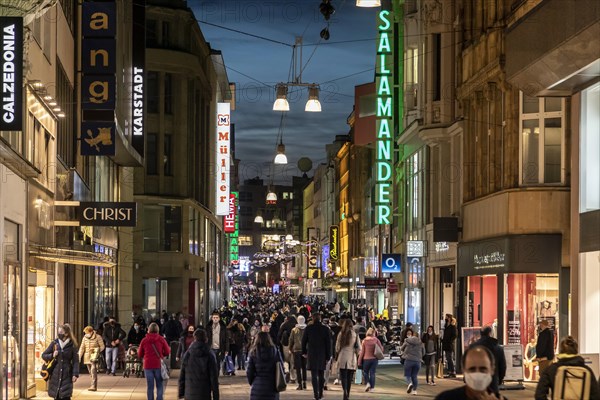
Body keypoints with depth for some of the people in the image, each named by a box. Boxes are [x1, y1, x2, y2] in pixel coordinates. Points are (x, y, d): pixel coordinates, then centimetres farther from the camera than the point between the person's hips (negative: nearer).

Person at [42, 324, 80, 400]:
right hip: (55, 375, 2)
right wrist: (52, 356, -10)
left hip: (66, 376, -2)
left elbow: (75, 361, -2)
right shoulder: (54, 343, 3)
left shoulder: (71, 345, -1)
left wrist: (75, 374, -12)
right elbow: (43, 355, 10)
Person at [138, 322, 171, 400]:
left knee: (150, 387, 7)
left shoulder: (144, 340, -1)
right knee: (159, 386, 7)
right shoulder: (161, 339, -4)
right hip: (158, 365, -1)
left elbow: (140, 355, 6)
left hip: (148, 365, 1)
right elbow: (167, 352, 0)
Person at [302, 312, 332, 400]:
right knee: (321, 374, 15)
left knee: (314, 375, -1)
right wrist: (328, 356, 2)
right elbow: (328, 344, -3)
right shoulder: (326, 329, -4)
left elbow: (304, 341, 4)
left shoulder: (308, 328, -4)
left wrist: (304, 352, 17)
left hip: (312, 354, -1)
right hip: (322, 355, 1)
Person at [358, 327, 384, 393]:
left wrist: (359, 361, 2)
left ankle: (367, 383, -3)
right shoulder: (376, 340, -4)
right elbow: (381, 349, -1)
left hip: (366, 359, -1)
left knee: (365, 372, 17)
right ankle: (372, 387, 5)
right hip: (374, 359, 1)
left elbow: (362, 352, -4)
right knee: (372, 373, 7)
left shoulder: (364, 341, -6)